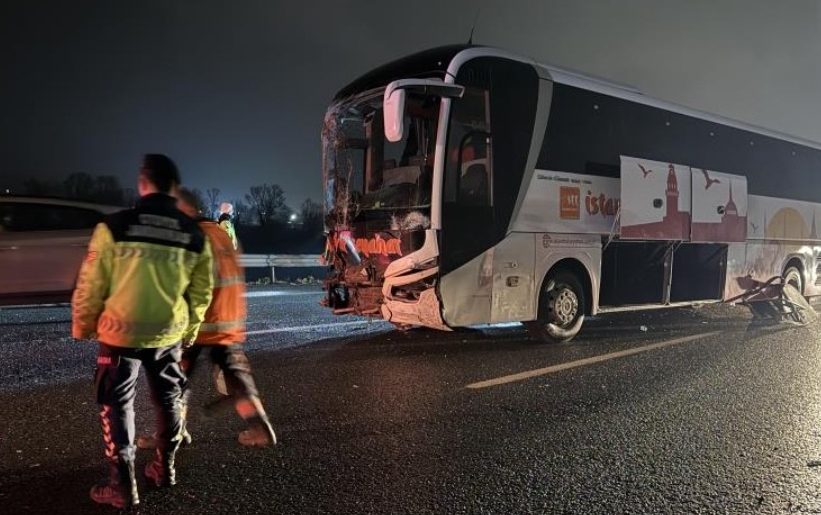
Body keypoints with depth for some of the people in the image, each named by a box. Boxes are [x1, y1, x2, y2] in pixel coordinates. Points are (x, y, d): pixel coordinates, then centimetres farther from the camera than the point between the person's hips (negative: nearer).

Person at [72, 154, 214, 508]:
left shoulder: (114, 226, -13)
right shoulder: (195, 236, -3)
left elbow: (91, 285, -8)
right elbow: (201, 293, 3)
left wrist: (82, 326, 9)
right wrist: (188, 331, 17)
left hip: (121, 333, -3)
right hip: (169, 335, 3)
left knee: (117, 406, 11)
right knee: (168, 401, 20)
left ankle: (123, 486, 15)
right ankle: (164, 469, 34)